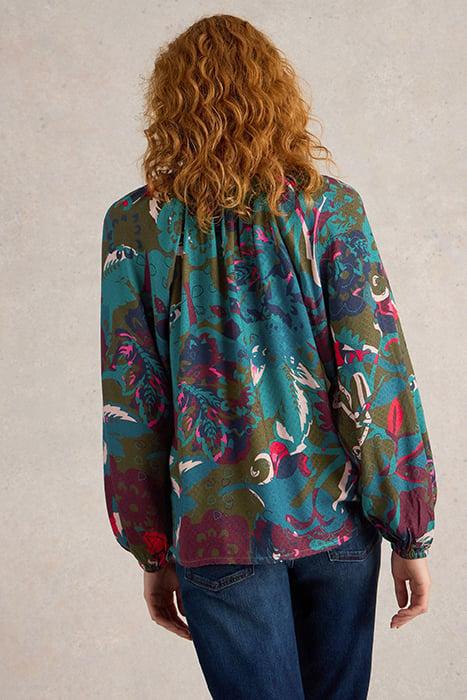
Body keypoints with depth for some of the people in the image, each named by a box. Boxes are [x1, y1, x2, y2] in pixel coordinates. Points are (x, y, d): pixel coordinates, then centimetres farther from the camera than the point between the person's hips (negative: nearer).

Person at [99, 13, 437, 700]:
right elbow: (378, 378, -7)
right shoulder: (331, 207, -3)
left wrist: (153, 554, 8)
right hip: (337, 516, 2)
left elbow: (131, 406, -2)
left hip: (220, 530, -2)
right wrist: (412, 534, 1)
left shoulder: (136, 225, -3)